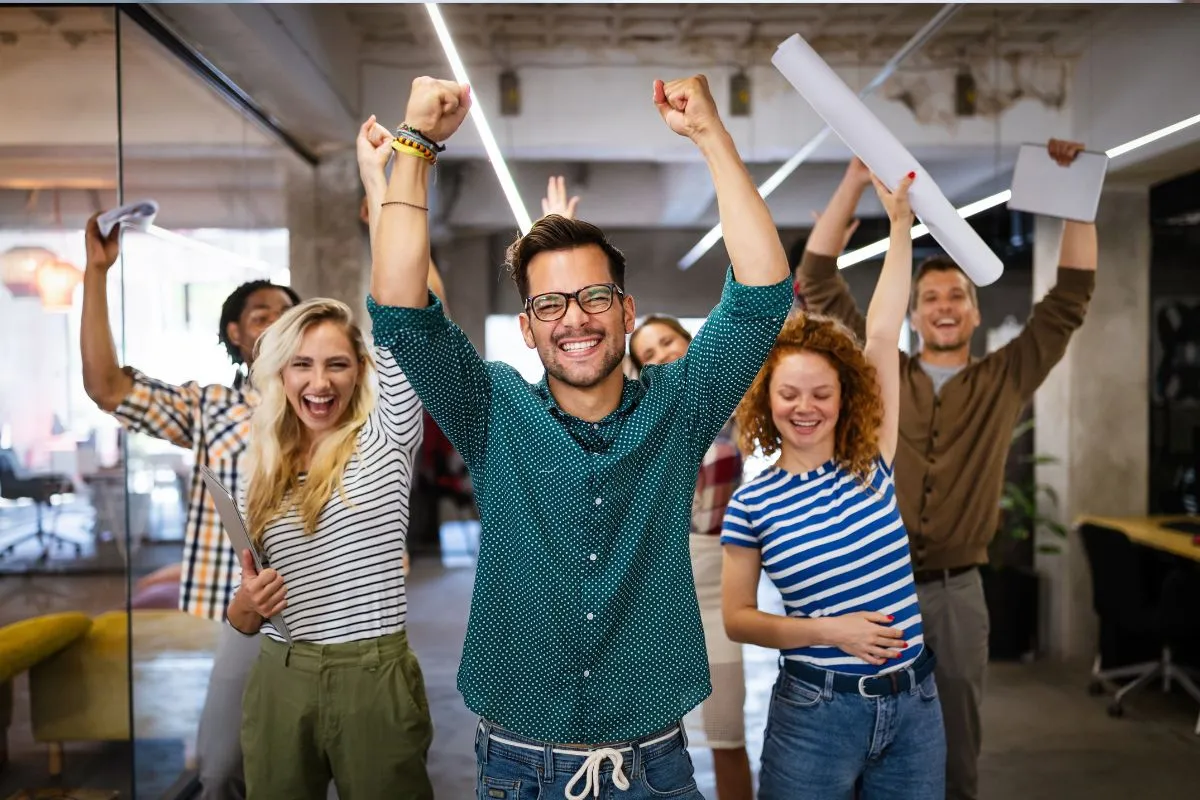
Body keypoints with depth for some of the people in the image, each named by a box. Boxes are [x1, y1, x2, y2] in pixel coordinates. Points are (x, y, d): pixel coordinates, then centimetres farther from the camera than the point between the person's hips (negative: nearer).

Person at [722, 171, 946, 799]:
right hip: (815, 713, -2)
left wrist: (900, 223, -7)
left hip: (914, 705, 3)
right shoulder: (751, 504, -5)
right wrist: (830, 632, -15)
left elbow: (881, 337, -5)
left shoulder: (871, 465, -1)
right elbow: (736, 618, -3)